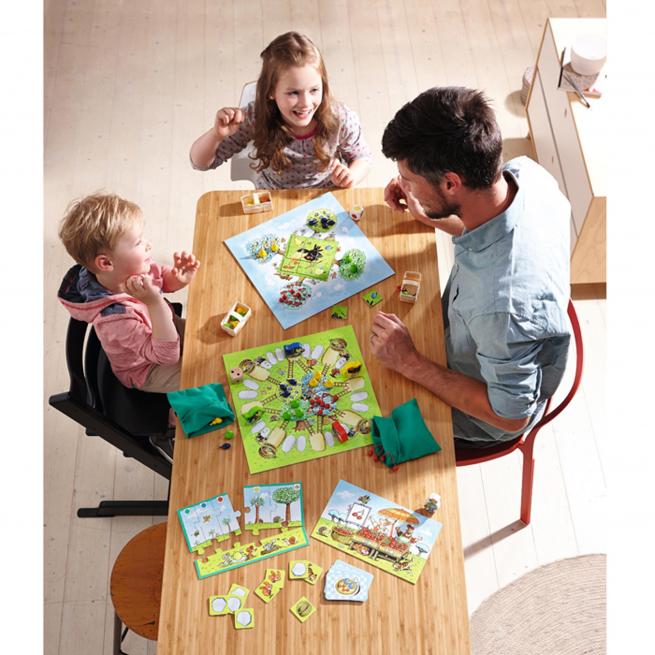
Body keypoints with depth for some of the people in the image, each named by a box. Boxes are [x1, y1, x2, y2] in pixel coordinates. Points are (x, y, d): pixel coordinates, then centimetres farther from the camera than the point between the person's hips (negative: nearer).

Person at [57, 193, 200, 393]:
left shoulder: (132, 268, -22)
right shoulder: (116, 318, -42)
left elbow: (164, 280, 0)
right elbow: (168, 355, -40)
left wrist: (180, 277, -25)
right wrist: (155, 303, -52)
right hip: (148, 372, -7)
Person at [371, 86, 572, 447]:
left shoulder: (502, 301, -47)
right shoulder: (527, 172, -22)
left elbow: (510, 416, -29)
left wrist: (410, 363, -27)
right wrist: (428, 215, -8)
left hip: (480, 420, -6)